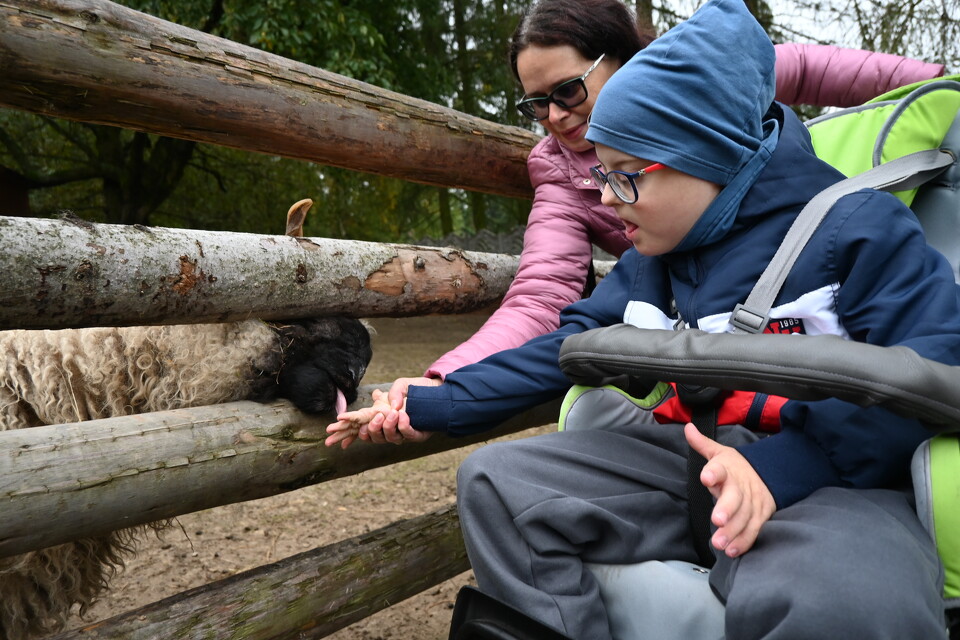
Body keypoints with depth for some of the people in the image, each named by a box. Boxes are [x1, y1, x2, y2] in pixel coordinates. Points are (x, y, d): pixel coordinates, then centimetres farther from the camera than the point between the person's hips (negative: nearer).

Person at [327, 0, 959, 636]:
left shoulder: (857, 228, -7)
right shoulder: (652, 260, 12)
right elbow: (572, 342, 11)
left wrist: (780, 465, -27)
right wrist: (437, 406, 5)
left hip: (836, 478, -5)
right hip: (690, 453, 6)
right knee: (494, 482, -6)